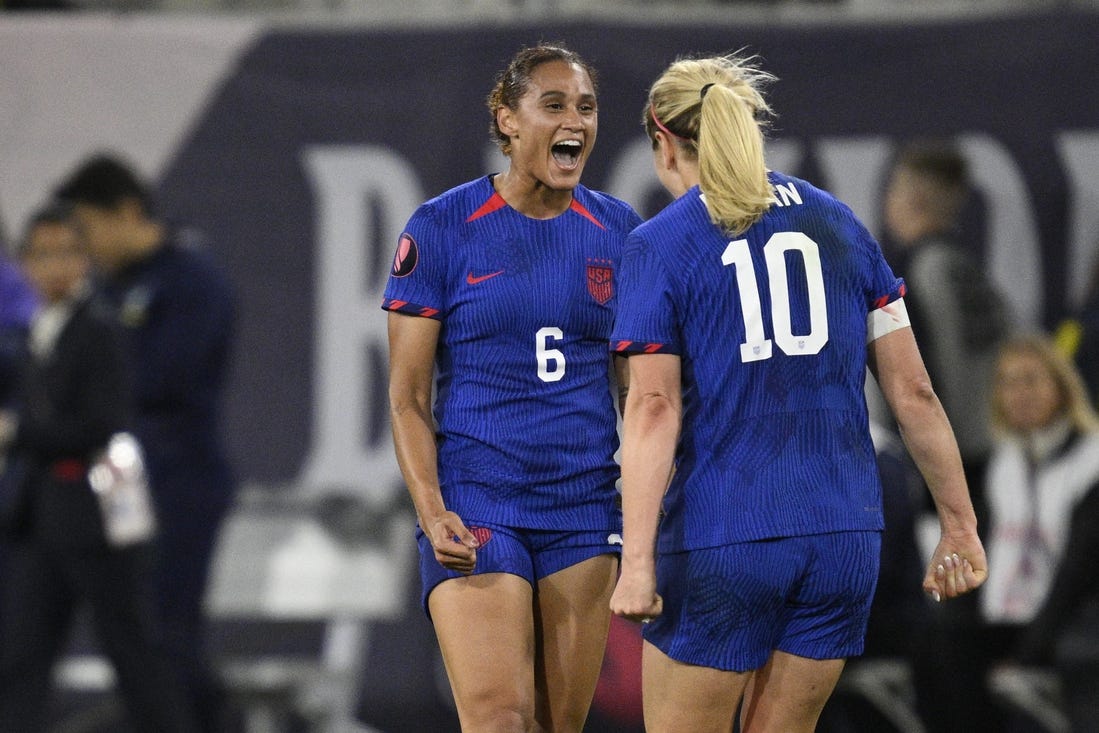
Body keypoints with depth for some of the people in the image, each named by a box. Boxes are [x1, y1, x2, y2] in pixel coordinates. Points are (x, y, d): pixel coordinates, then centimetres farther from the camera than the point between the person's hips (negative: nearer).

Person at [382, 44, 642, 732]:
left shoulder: (618, 231, 7)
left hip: (585, 511, 4)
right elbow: (407, 394, -2)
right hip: (476, 510, -4)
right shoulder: (442, 229, -3)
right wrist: (432, 512, -15)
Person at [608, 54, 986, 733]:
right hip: (843, 534, 4)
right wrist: (960, 525, 13)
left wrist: (638, 561, -15)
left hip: (719, 542, -4)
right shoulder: (837, 223, 10)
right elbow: (913, 390, 8)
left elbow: (655, 407, -12)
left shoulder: (659, 245, -2)